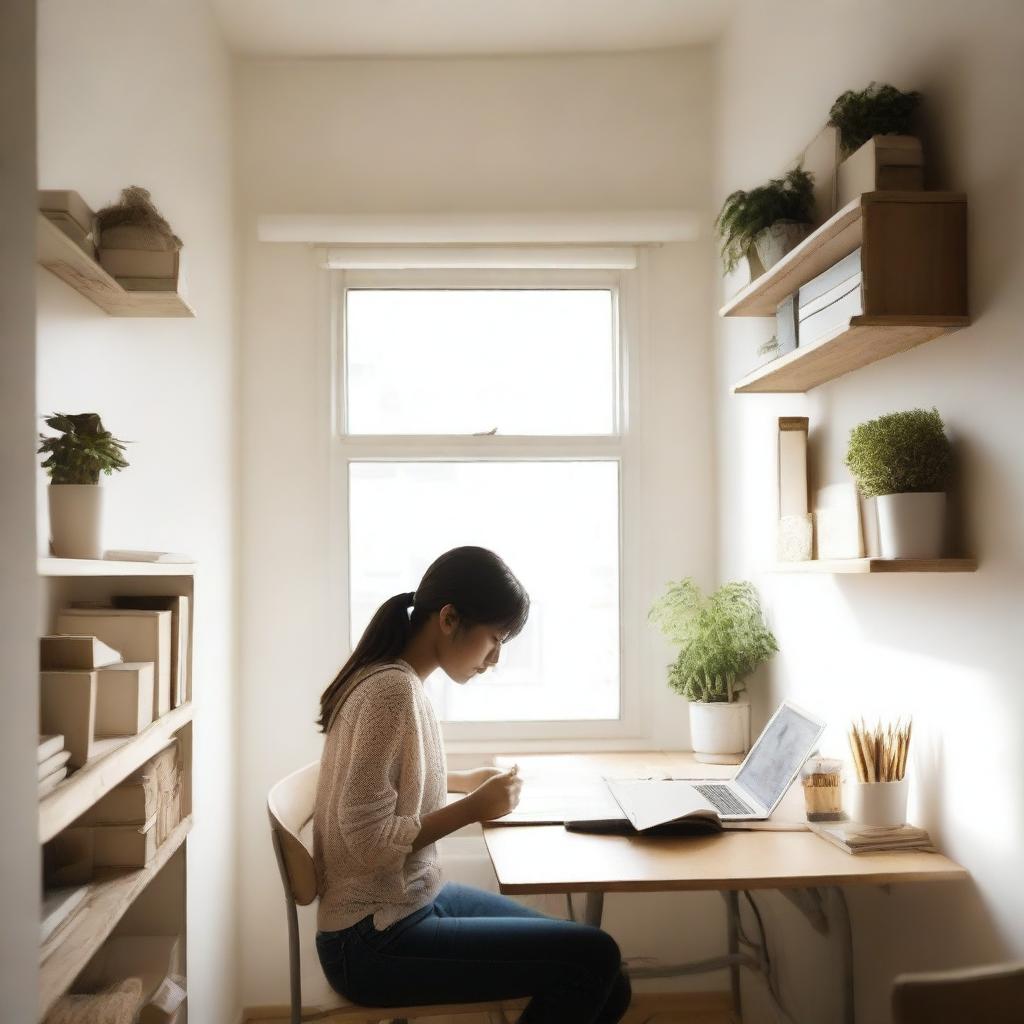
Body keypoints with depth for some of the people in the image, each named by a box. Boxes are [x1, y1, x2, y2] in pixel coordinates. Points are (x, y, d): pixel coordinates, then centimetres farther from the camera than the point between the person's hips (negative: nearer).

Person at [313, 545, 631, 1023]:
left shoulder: (398, 678, 6)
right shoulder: (393, 690, -23)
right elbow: (368, 842, -26)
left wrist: (465, 781, 12)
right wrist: (473, 808, -17)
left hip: (413, 901, 9)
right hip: (374, 940, -9)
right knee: (596, 957, -12)